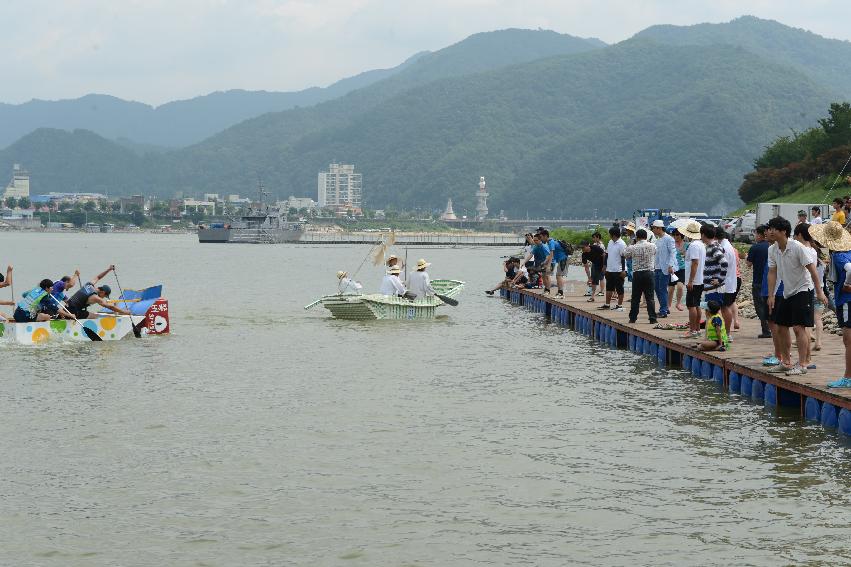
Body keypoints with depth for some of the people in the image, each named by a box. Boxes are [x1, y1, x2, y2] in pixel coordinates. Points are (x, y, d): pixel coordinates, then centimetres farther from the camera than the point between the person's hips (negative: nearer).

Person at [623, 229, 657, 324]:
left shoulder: (633, 248, -6)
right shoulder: (652, 247, 0)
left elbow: (625, 254, 9)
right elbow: (656, 253, 20)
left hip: (637, 274, -1)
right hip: (649, 273, 1)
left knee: (635, 297, 7)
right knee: (650, 297, 2)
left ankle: (633, 318, 12)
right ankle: (652, 318, -3)